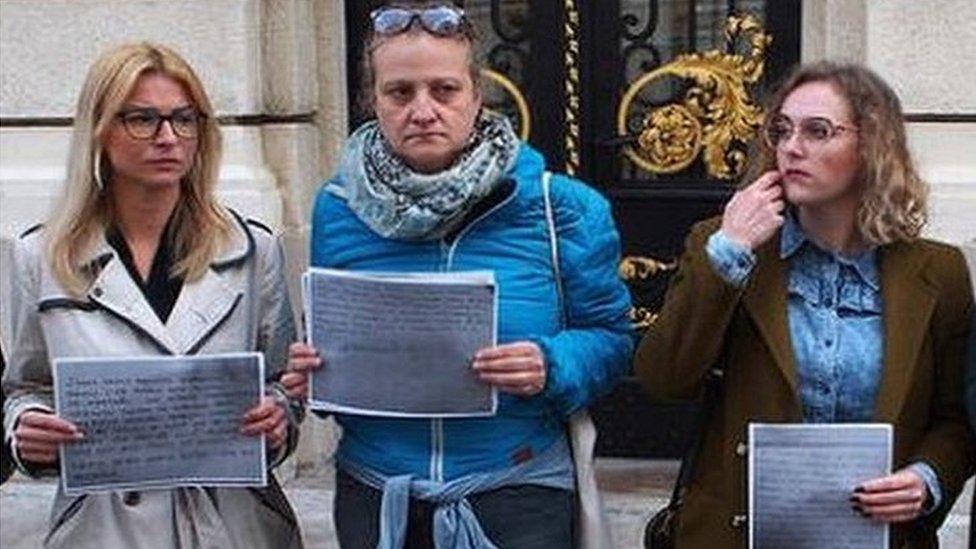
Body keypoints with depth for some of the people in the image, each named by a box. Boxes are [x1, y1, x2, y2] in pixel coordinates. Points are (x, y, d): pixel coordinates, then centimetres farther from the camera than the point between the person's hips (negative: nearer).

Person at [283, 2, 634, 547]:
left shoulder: (558, 207, -7)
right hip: (374, 496, 2)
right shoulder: (338, 210, 0)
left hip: (517, 494, -2)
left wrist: (551, 367, -21)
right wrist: (311, 373, -11)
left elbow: (609, 337, -2)